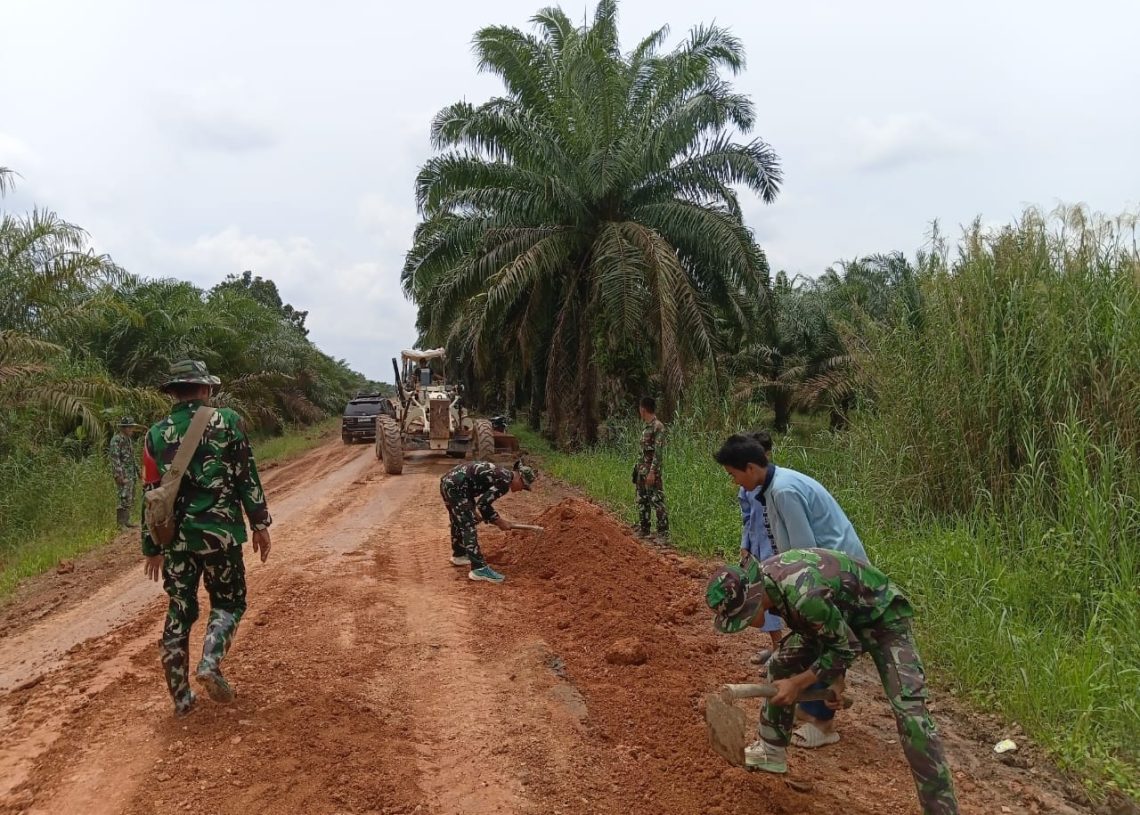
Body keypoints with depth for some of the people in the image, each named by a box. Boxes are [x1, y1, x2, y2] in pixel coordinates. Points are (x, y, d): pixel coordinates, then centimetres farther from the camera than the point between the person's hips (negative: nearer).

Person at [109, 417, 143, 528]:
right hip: (123, 474, -9)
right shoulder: (116, 439, -11)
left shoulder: (130, 439, 16)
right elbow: (115, 458, -17)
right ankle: (120, 523, -8)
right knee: (124, 499, -12)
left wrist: (137, 470, 20)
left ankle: (126, 521, 17)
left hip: (132, 474, 9)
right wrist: (119, 475, -21)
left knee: (130, 499, 11)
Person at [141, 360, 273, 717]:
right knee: (228, 603, 15)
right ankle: (210, 663, -9)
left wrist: (152, 547, 15)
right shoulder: (227, 421, -3)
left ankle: (181, 697, 17)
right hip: (220, 532, -3)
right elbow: (247, 477, -4)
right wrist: (260, 523, 4)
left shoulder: (156, 434, 5)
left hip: (176, 538, 3)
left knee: (179, 613, 13)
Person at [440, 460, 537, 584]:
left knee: (459, 521, 27)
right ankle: (479, 569, -9)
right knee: (468, 526, -9)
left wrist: (496, 519, 22)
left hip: (448, 482, 11)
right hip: (456, 487, -11)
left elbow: (483, 500, 24)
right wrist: (499, 521, -4)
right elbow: (483, 503, -14)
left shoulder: (501, 474, 16)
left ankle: (459, 555, 45)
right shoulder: (505, 481, -12)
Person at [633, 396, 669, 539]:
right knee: (642, 501, 14)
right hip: (642, 470, 10)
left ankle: (663, 532, -2)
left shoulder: (658, 427, -15)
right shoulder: (646, 427, 14)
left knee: (657, 501, -6)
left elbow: (658, 452, -20)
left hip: (652, 471, -10)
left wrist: (652, 472, -23)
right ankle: (643, 529, 23)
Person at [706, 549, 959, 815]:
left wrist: (798, 683, -20)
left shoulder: (803, 595, -41)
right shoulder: (760, 579, -15)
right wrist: (834, 675, 1)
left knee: (909, 710, -20)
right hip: (838, 616, 8)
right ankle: (771, 751, 24)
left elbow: (846, 647, -25)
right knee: (780, 666, 7)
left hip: (881, 616, -8)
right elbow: (809, 622, 2)